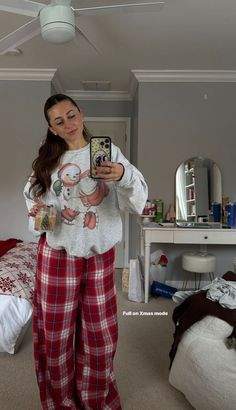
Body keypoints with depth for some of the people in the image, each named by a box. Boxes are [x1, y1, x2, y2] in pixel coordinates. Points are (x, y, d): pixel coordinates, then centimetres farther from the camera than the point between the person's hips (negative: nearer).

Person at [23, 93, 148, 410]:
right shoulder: (48, 160, 3)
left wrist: (123, 175, -33)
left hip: (100, 254, 0)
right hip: (57, 255, 1)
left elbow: (137, 200, -12)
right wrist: (38, 211, -12)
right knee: (56, 330, 13)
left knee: (100, 331, 14)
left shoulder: (109, 151, -2)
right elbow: (34, 195, 11)